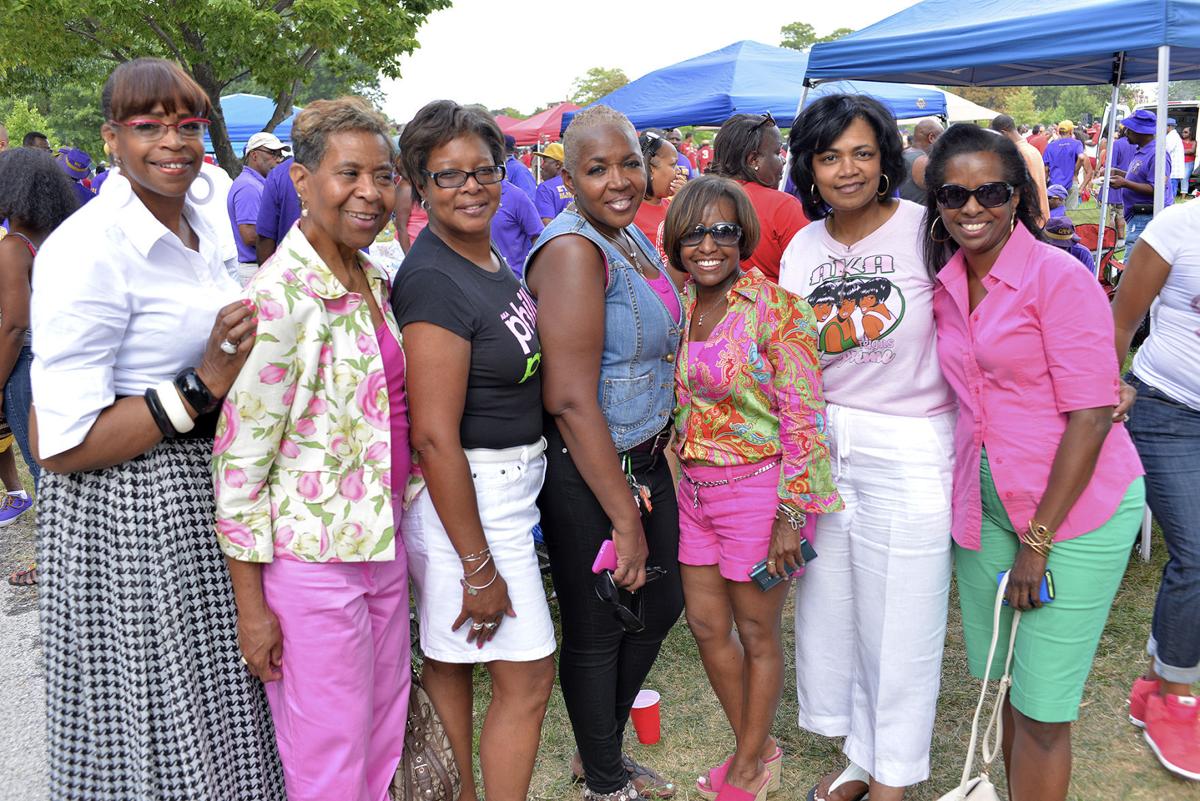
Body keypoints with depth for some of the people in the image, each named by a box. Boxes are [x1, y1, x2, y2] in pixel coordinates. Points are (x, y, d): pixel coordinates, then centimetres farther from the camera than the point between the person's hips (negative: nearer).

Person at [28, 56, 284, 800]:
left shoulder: (198, 224, 8)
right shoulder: (89, 251, -19)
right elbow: (57, 445, -21)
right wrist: (201, 388, -25)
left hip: (206, 499, 8)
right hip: (127, 517, -8)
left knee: (214, 724, 21)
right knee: (153, 741, 9)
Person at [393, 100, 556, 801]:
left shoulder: (489, 256, 8)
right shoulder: (433, 281, -21)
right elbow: (435, 438, -24)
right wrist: (479, 569, -21)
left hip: (511, 486, 9)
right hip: (465, 499, -8)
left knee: (452, 660, 20)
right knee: (529, 677, 2)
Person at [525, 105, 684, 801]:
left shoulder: (634, 236, 7)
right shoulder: (573, 250, -21)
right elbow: (572, 400, -26)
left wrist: (646, 483, 14)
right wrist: (625, 516, -20)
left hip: (645, 460, 9)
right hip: (586, 474, -9)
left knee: (661, 607, 21)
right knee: (597, 631, 9)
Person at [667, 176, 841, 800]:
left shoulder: (776, 308, -14)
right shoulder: (677, 305, 4)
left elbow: (804, 419, -15)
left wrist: (791, 516, -17)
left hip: (758, 487, -6)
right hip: (693, 487, 6)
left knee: (756, 633, 10)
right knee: (706, 626, 15)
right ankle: (757, 748, 38)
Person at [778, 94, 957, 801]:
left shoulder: (926, 229, -8)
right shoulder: (803, 248, 7)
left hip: (909, 451, -5)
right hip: (821, 446, 5)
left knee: (900, 620, 7)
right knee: (831, 608, 15)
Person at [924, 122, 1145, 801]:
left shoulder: (1059, 277, -14)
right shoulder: (945, 286, 5)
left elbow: (1091, 416, -16)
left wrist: (1037, 539, -16)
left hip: (1075, 507, -6)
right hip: (985, 507, 6)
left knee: (1040, 707, 2)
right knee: (998, 679, 18)